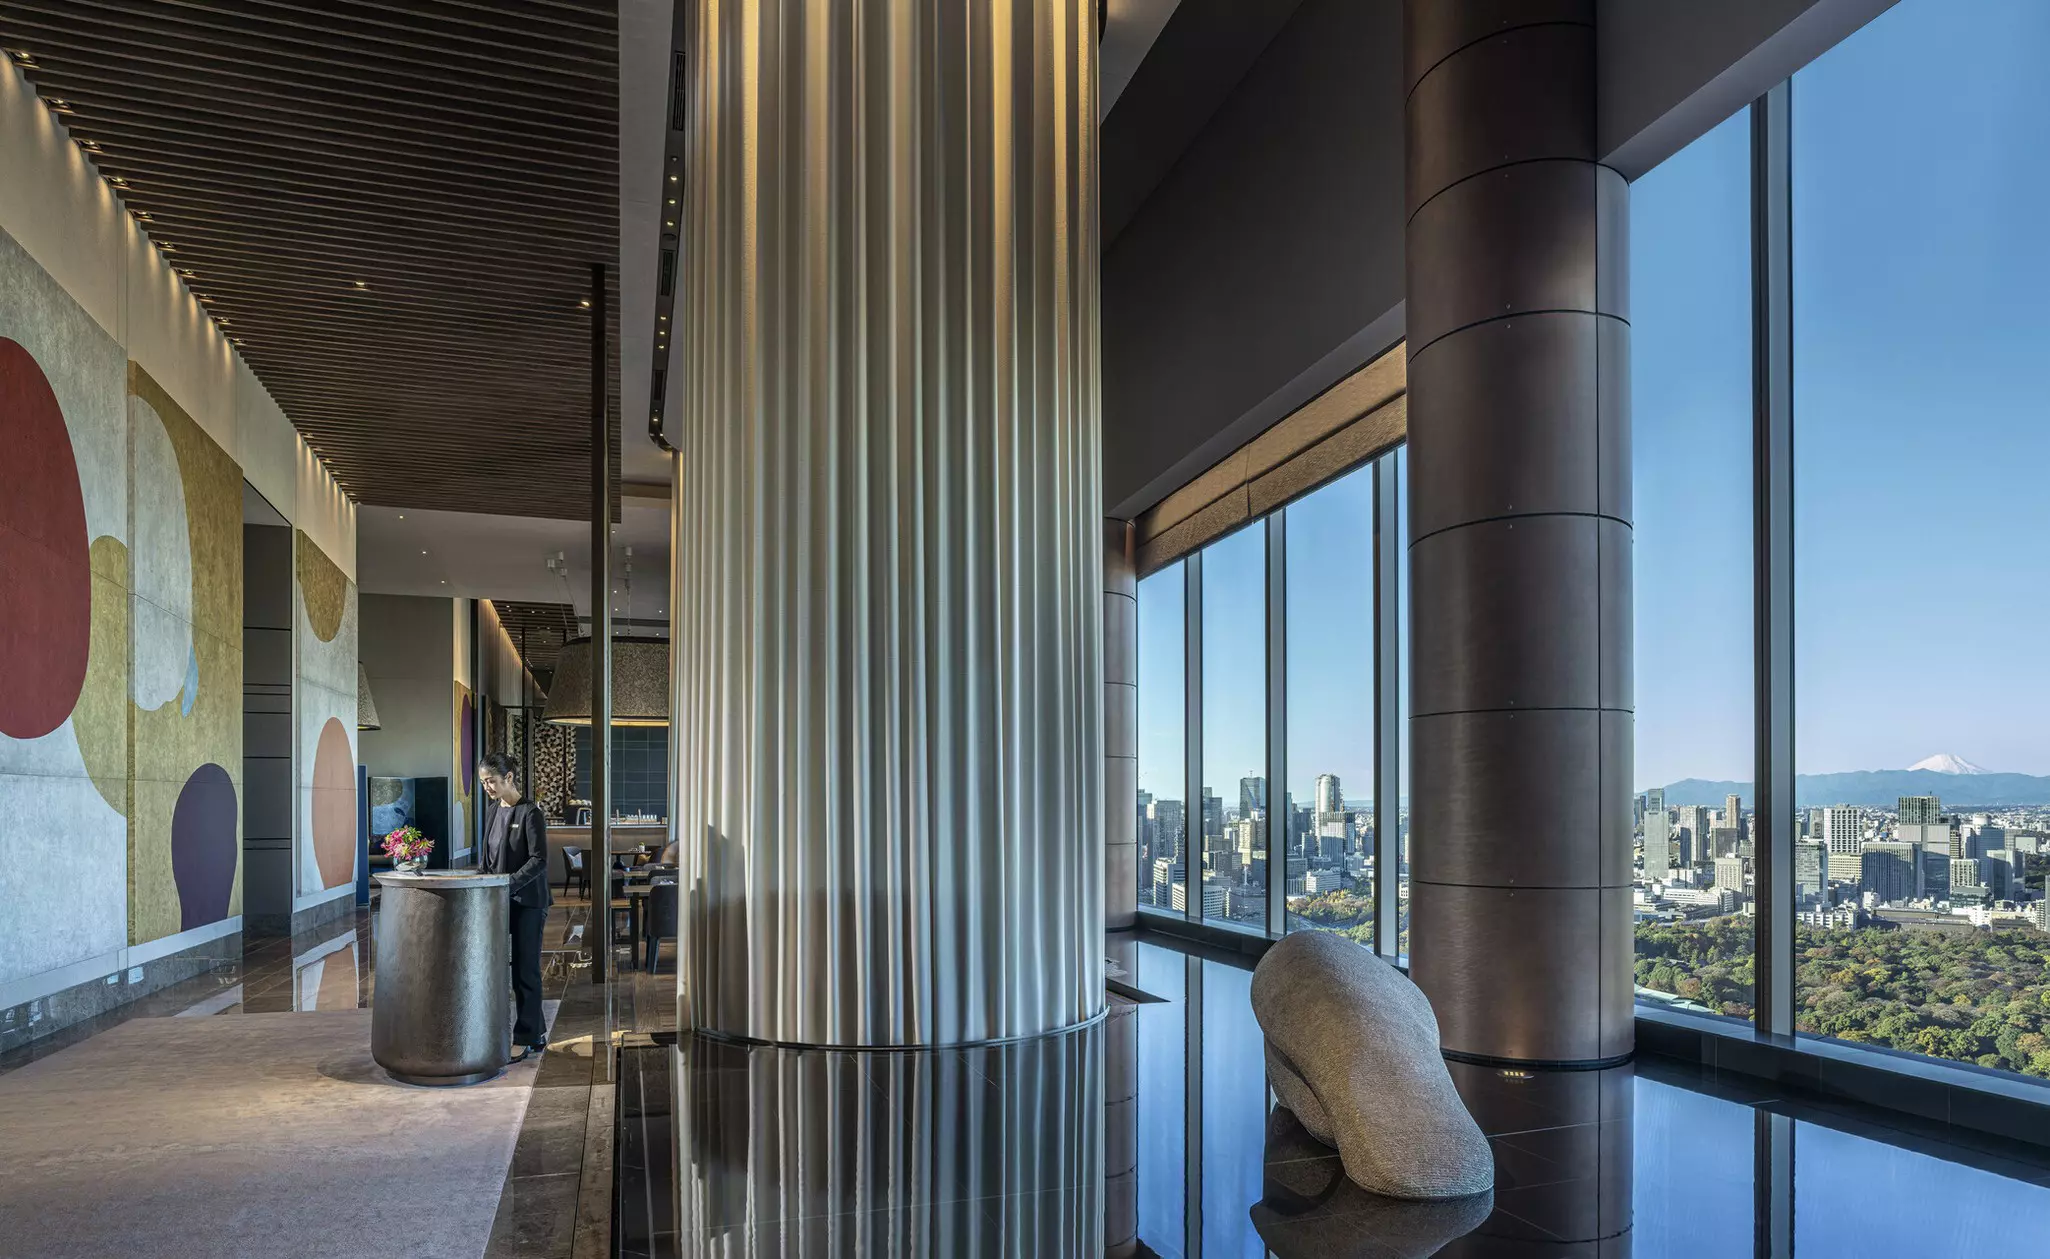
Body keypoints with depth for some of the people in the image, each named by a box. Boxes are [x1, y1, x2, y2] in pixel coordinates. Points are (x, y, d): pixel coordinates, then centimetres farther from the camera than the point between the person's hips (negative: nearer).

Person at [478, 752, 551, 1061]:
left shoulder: (530, 813, -12)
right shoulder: (493, 812, 10)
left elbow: (539, 860, -17)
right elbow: (488, 858, 17)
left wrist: (509, 884, -25)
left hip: (527, 902, -7)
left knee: (525, 969, -1)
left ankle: (529, 1038, 9)